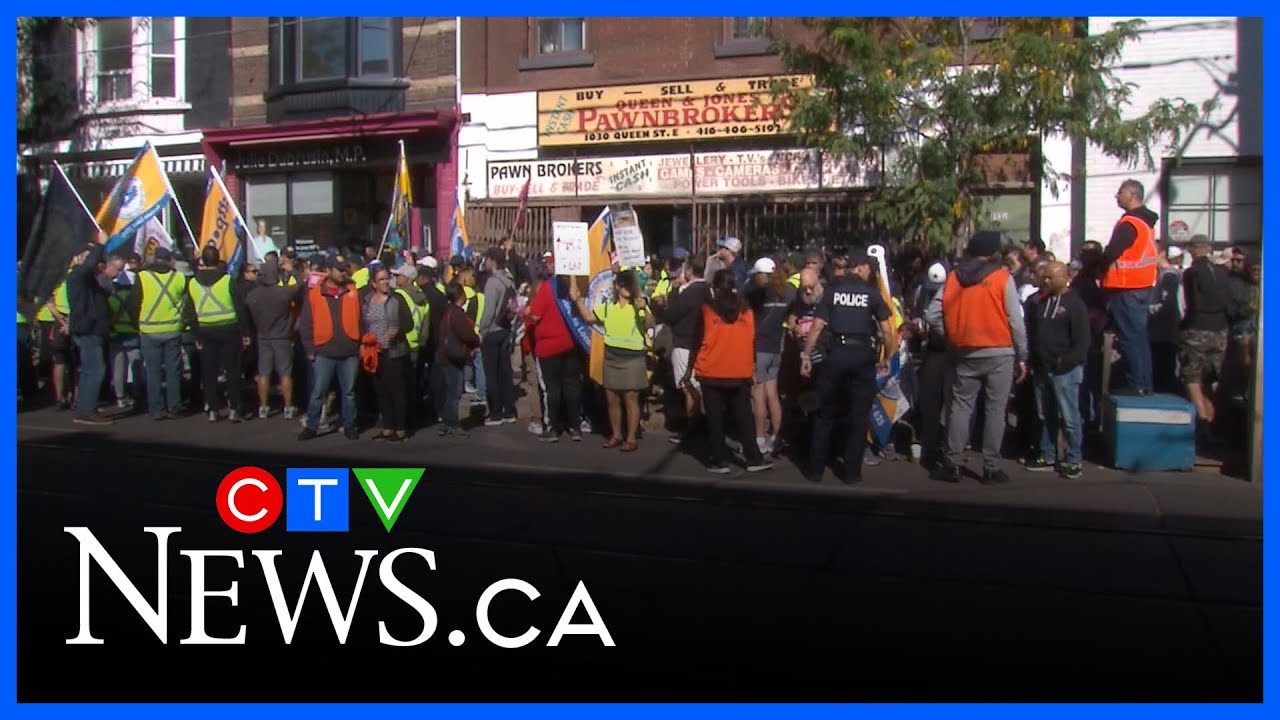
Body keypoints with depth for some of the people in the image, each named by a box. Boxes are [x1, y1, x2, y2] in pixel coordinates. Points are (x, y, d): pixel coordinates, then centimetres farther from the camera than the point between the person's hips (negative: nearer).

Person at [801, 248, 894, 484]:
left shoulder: (832, 289, 4)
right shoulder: (872, 292, 2)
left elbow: (817, 327, -3)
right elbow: (886, 330, -2)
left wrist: (806, 355, 2)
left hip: (836, 353, 1)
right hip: (863, 354, -1)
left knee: (825, 414, 11)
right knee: (859, 416, 9)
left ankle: (816, 470, 13)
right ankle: (851, 472, 12)